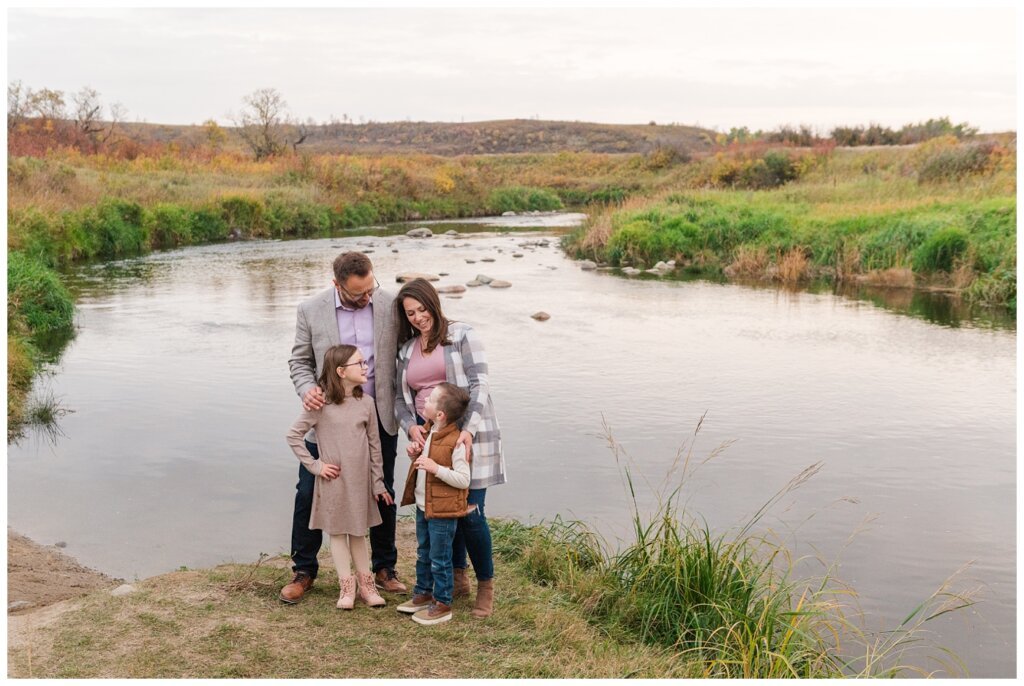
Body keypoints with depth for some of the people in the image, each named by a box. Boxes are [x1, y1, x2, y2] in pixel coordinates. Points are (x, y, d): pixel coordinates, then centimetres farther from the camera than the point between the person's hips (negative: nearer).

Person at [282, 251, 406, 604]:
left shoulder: (390, 304, -7)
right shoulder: (310, 310, -8)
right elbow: (299, 361, 2)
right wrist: (307, 389, -19)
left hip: (378, 416, 1)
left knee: (382, 495, 12)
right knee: (309, 494, 5)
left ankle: (384, 567, 29)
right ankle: (304, 570, 22)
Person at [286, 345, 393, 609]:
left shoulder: (366, 402, -1)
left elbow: (374, 445, 4)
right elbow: (293, 434, -6)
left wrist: (378, 484, 6)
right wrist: (314, 465, -8)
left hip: (360, 480, 3)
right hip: (333, 481, -3)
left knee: (358, 532, 13)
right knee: (337, 531, 7)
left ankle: (366, 584, 21)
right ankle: (346, 586, 15)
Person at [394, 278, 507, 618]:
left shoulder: (461, 335, -2)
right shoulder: (407, 350, 14)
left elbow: (479, 385, -9)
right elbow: (401, 399, 15)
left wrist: (468, 429, -21)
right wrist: (410, 427, -6)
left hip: (466, 435, -5)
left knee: (470, 512, -7)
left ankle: (486, 586, 9)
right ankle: (458, 577, 27)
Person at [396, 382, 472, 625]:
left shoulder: (456, 442, -22)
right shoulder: (427, 431, 4)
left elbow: (463, 480, -22)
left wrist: (436, 468, -30)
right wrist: (416, 453, 1)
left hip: (442, 512, -9)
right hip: (423, 506, 9)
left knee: (440, 559, 4)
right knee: (423, 554, 22)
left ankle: (442, 604, 17)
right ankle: (423, 593, 38)